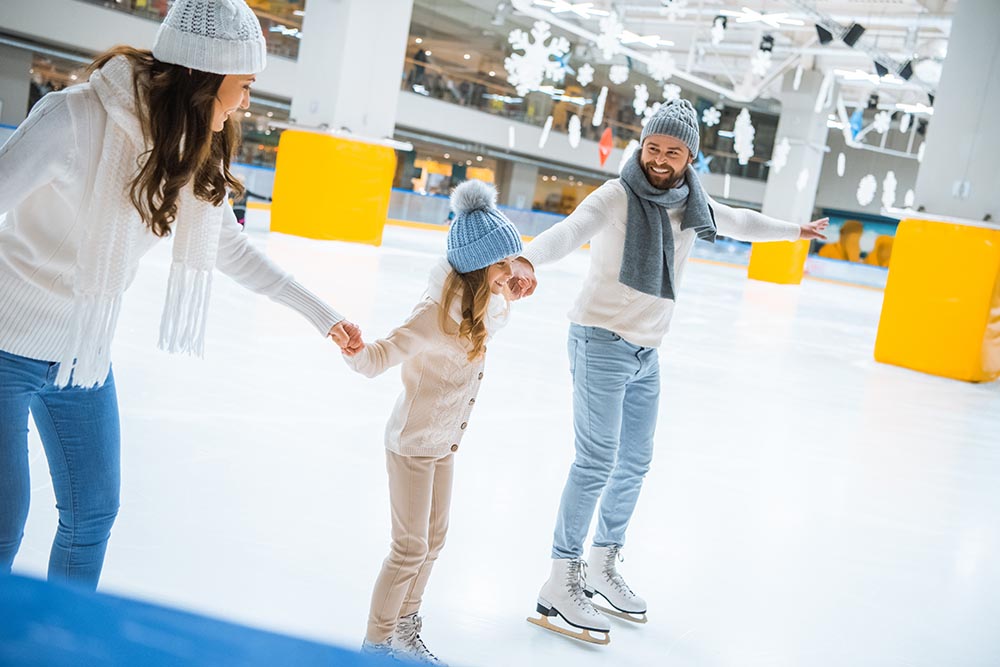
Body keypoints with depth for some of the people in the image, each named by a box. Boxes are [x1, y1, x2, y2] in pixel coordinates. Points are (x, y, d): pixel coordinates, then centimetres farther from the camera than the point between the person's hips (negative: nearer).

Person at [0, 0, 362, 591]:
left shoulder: (199, 149, -4)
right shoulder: (76, 119, -26)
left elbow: (229, 247, 8)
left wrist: (320, 312, 13)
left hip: (84, 355, 7)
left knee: (94, 512, 16)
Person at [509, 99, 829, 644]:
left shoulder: (693, 207, 6)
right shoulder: (616, 196, -15)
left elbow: (741, 222, 26)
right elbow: (570, 230, -35)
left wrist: (795, 231, 42)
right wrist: (528, 260, -56)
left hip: (647, 353, 8)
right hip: (601, 340, -8)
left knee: (635, 461, 15)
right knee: (597, 460, -12)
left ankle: (603, 567, 31)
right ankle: (561, 584, -2)